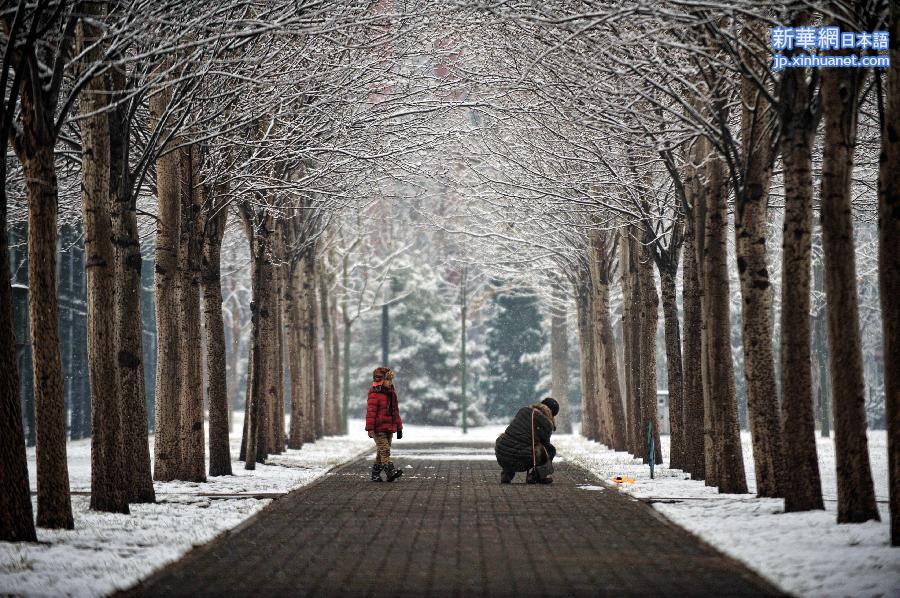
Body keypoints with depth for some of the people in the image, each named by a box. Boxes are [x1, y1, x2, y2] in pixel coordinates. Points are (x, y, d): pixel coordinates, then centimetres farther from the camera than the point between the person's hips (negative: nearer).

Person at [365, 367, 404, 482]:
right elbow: (370, 412, -15)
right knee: (385, 450, -17)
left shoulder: (392, 394, 15)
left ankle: (375, 474, 17)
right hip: (378, 429, -8)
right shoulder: (374, 394, -10)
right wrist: (370, 428, -20)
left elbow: (395, 412, 21)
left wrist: (399, 427, 19)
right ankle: (391, 472, -27)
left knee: (382, 452, 10)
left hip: (389, 429, 8)